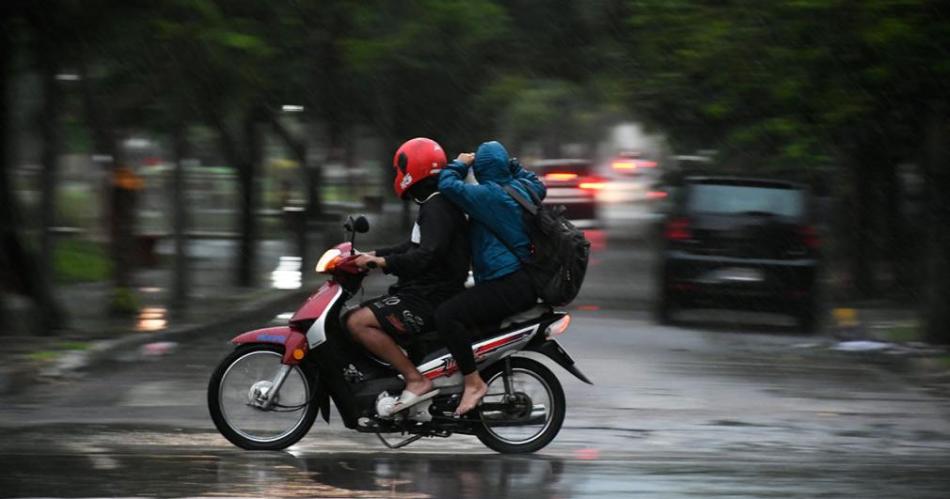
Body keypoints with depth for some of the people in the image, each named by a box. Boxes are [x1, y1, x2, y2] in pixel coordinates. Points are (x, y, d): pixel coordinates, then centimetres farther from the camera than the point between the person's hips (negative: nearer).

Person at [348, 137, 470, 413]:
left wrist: (383, 262, -27)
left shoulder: (437, 207, -15)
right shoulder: (435, 204, 19)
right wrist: (373, 254, 19)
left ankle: (416, 380, -24)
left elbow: (428, 255, -27)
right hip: (423, 293, 11)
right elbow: (415, 247, 28)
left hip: (430, 298, -11)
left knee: (358, 323, -24)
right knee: (358, 318, 16)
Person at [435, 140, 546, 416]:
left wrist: (460, 164, 1)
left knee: (447, 315, -24)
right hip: (528, 283, 10)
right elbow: (538, 185, 33)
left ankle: (473, 382, -24)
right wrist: (512, 165, 32)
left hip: (506, 287, -10)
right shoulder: (521, 189, 10)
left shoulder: (487, 195, -15)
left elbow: (448, 185, -17)